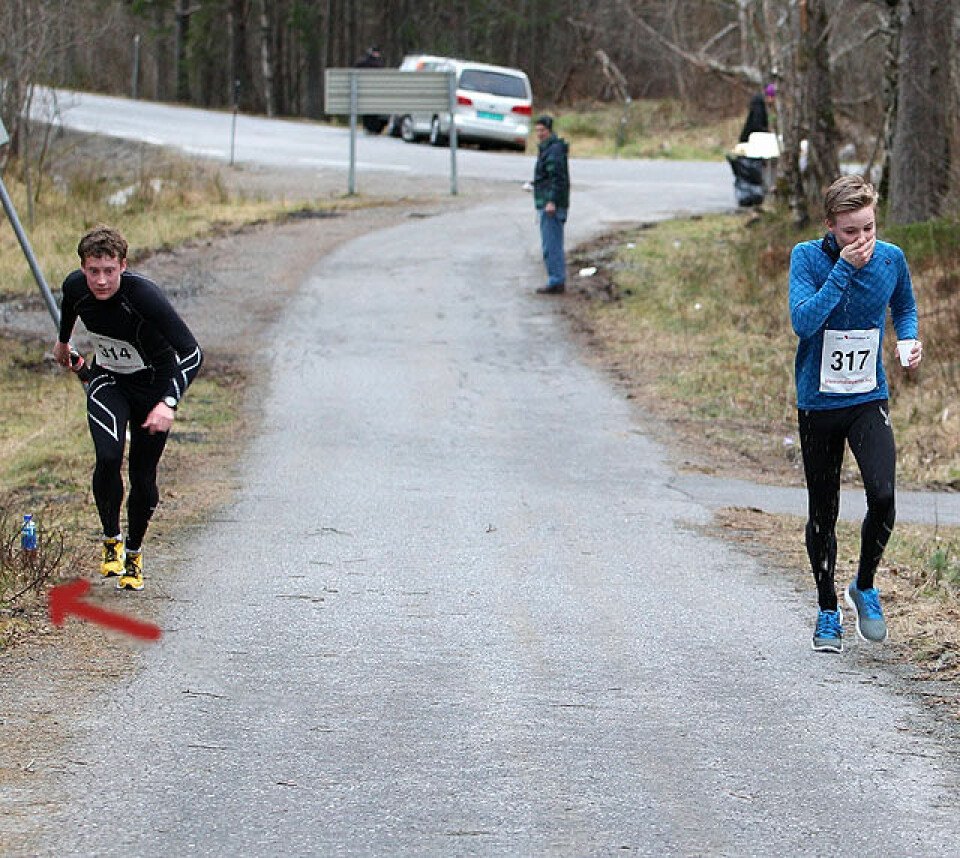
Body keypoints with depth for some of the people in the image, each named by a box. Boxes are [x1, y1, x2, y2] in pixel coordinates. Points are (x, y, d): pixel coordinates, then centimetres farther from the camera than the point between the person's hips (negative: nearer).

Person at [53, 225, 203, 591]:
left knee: (143, 476, 1)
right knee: (108, 457, -22)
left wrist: (169, 403, -46)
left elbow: (192, 354, -34)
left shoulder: (144, 296, -34)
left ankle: (133, 553, 26)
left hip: (154, 384, -2)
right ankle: (111, 540, 1)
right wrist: (63, 340, 29)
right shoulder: (75, 286, -19)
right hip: (108, 381, 2)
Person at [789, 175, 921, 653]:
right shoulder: (808, 257, -12)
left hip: (869, 399, 1)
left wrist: (909, 339, -3)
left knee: (882, 495, -20)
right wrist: (843, 269, -27)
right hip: (818, 403, -1)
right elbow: (803, 321, -26)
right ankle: (828, 613, 26)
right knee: (822, 513, 8)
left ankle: (864, 587, 6)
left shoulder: (890, 259, -4)